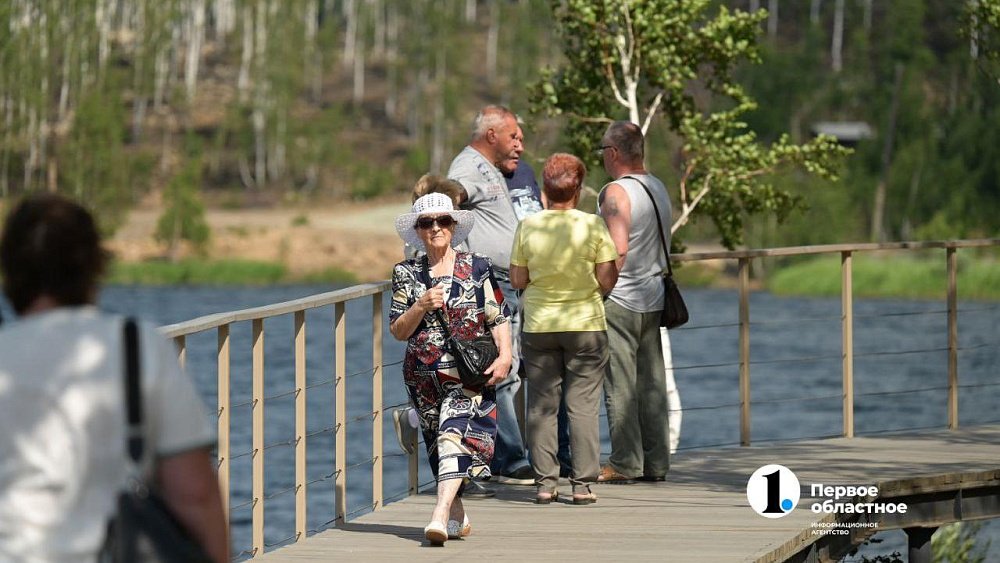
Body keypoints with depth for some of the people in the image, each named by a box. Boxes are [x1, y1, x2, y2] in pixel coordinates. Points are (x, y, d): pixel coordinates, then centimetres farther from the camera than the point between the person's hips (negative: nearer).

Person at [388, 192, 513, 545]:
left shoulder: (477, 269, 3)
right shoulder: (406, 274, 7)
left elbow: (498, 318, 2)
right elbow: (398, 331, 4)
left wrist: (505, 356, -12)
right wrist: (421, 307, -14)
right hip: (424, 375, 4)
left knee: (455, 434, -21)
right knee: (437, 443, 10)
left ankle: (440, 515, -33)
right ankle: (458, 516, 24)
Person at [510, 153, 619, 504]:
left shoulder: (528, 227, -6)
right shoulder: (593, 226, -10)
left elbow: (517, 281, -2)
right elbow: (607, 281, -10)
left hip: (539, 326, 1)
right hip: (586, 323, -1)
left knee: (542, 406, 8)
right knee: (583, 405, 5)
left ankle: (545, 482, 8)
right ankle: (582, 484, 3)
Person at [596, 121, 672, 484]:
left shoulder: (616, 192, -14)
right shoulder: (658, 188, 11)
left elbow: (618, 249, -22)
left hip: (619, 301, -8)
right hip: (653, 299, 8)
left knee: (620, 386, -3)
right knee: (651, 383, 10)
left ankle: (624, 464, -2)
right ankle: (656, 463, 13)